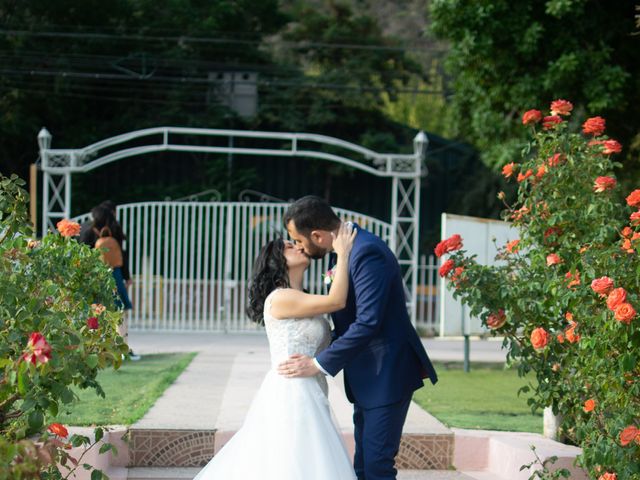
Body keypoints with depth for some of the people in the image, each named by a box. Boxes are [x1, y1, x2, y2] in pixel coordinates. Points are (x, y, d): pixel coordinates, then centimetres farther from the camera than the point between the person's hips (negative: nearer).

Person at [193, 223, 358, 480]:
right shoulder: (279, 298, -11)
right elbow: (336, 301, -17)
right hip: (290, 394, -9)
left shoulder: (302, 302, 18)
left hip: (305, 395, 9)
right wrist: (343, 254, -9)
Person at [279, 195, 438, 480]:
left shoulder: (368, 253, -21)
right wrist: (317, 351, 9)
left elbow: (368, 323, -26)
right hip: (367, 376, 10)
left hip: (386, 374, -10)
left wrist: (319, 364, -21)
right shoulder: (350, 248, 9)